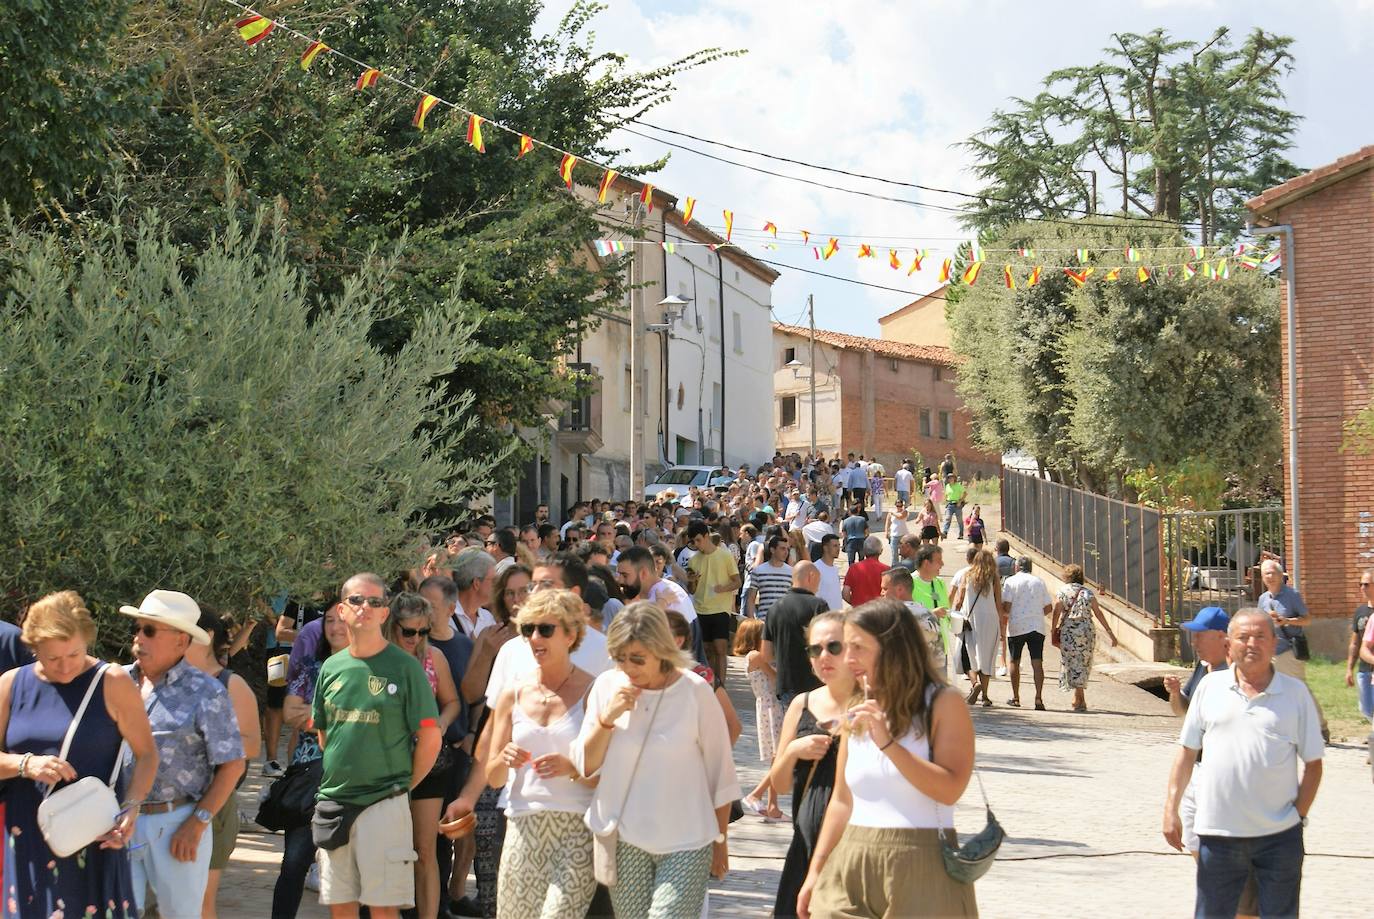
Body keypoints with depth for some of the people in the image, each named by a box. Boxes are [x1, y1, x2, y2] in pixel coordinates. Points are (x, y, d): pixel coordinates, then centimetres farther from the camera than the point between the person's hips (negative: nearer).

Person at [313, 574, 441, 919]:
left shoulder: (404, 666, -6)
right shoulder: (331, 667, 9)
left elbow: (430, 736, -6)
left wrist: (404, 785, -1)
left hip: (383, 803, -5)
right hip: (333, 802, 5)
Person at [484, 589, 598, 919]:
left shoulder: (592, 693, -1)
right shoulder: (513, 695, 10)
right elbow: (493, 778, 12)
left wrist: (572, 768, -20)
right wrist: (504, 760, -9)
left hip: (578, 829, -4)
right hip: (524, 827, 4)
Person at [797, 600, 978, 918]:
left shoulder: (943, 704, -5)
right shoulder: (858, 712, 11)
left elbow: (950, 790, -18)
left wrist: (888, 743, -21)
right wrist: (815, 872, 13)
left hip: (919, 869, -5)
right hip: (852, 866, 5)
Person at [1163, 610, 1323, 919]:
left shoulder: (1295, 693, 1)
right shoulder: (1210, 686, 5)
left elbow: (1313, 763, 4)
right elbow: (1187, 751, 8)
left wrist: (1299, 814, -4)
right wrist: (1171, 808, 2)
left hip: (1279, 836, -1)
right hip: (1217, 832, 1)